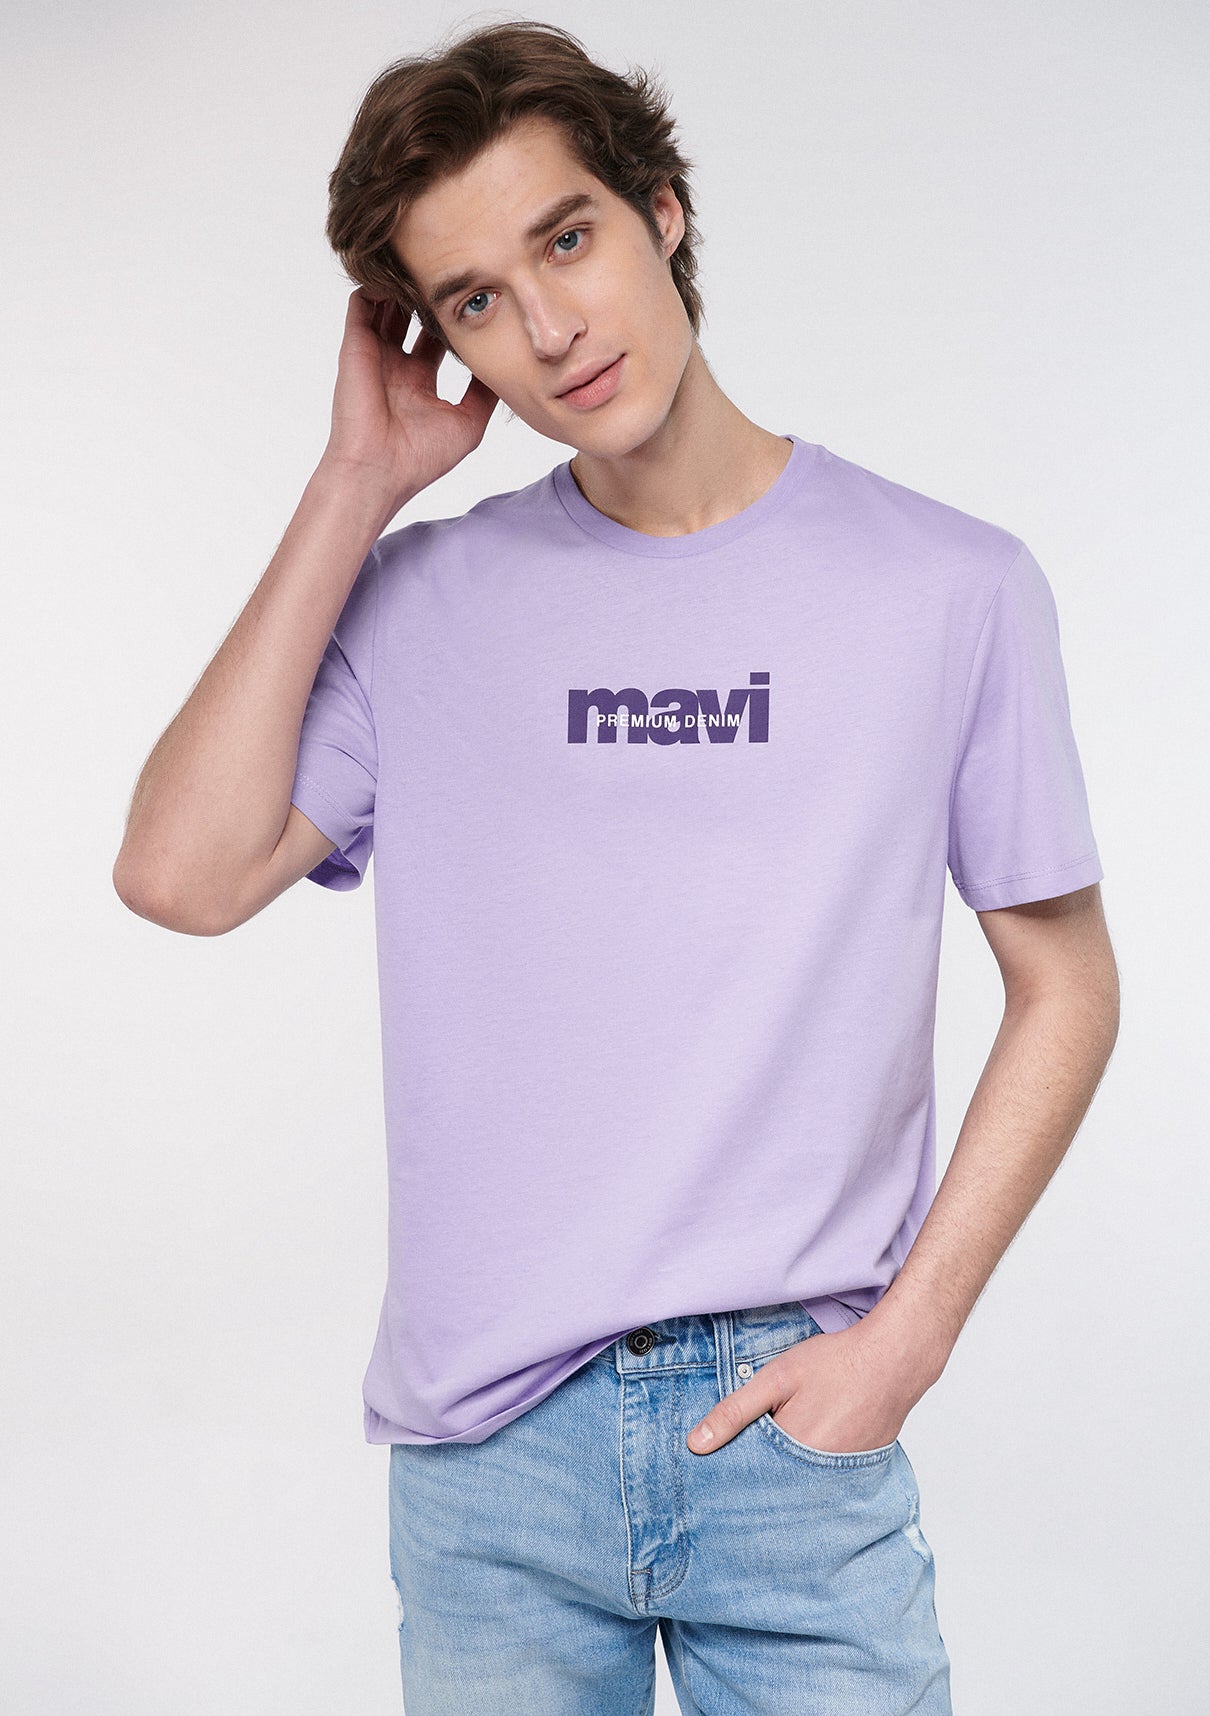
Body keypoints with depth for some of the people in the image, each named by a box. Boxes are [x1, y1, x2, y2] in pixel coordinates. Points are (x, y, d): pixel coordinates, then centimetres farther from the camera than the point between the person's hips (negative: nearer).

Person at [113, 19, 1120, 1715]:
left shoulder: (950, 586, -3)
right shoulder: (422, 602, 1)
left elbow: (1066, 982, 2)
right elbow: (183, 874, -11)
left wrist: (907, 1335, -6)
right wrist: (357, 483, -7)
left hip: (798, 1427, -1)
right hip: (486, 1446, 2)